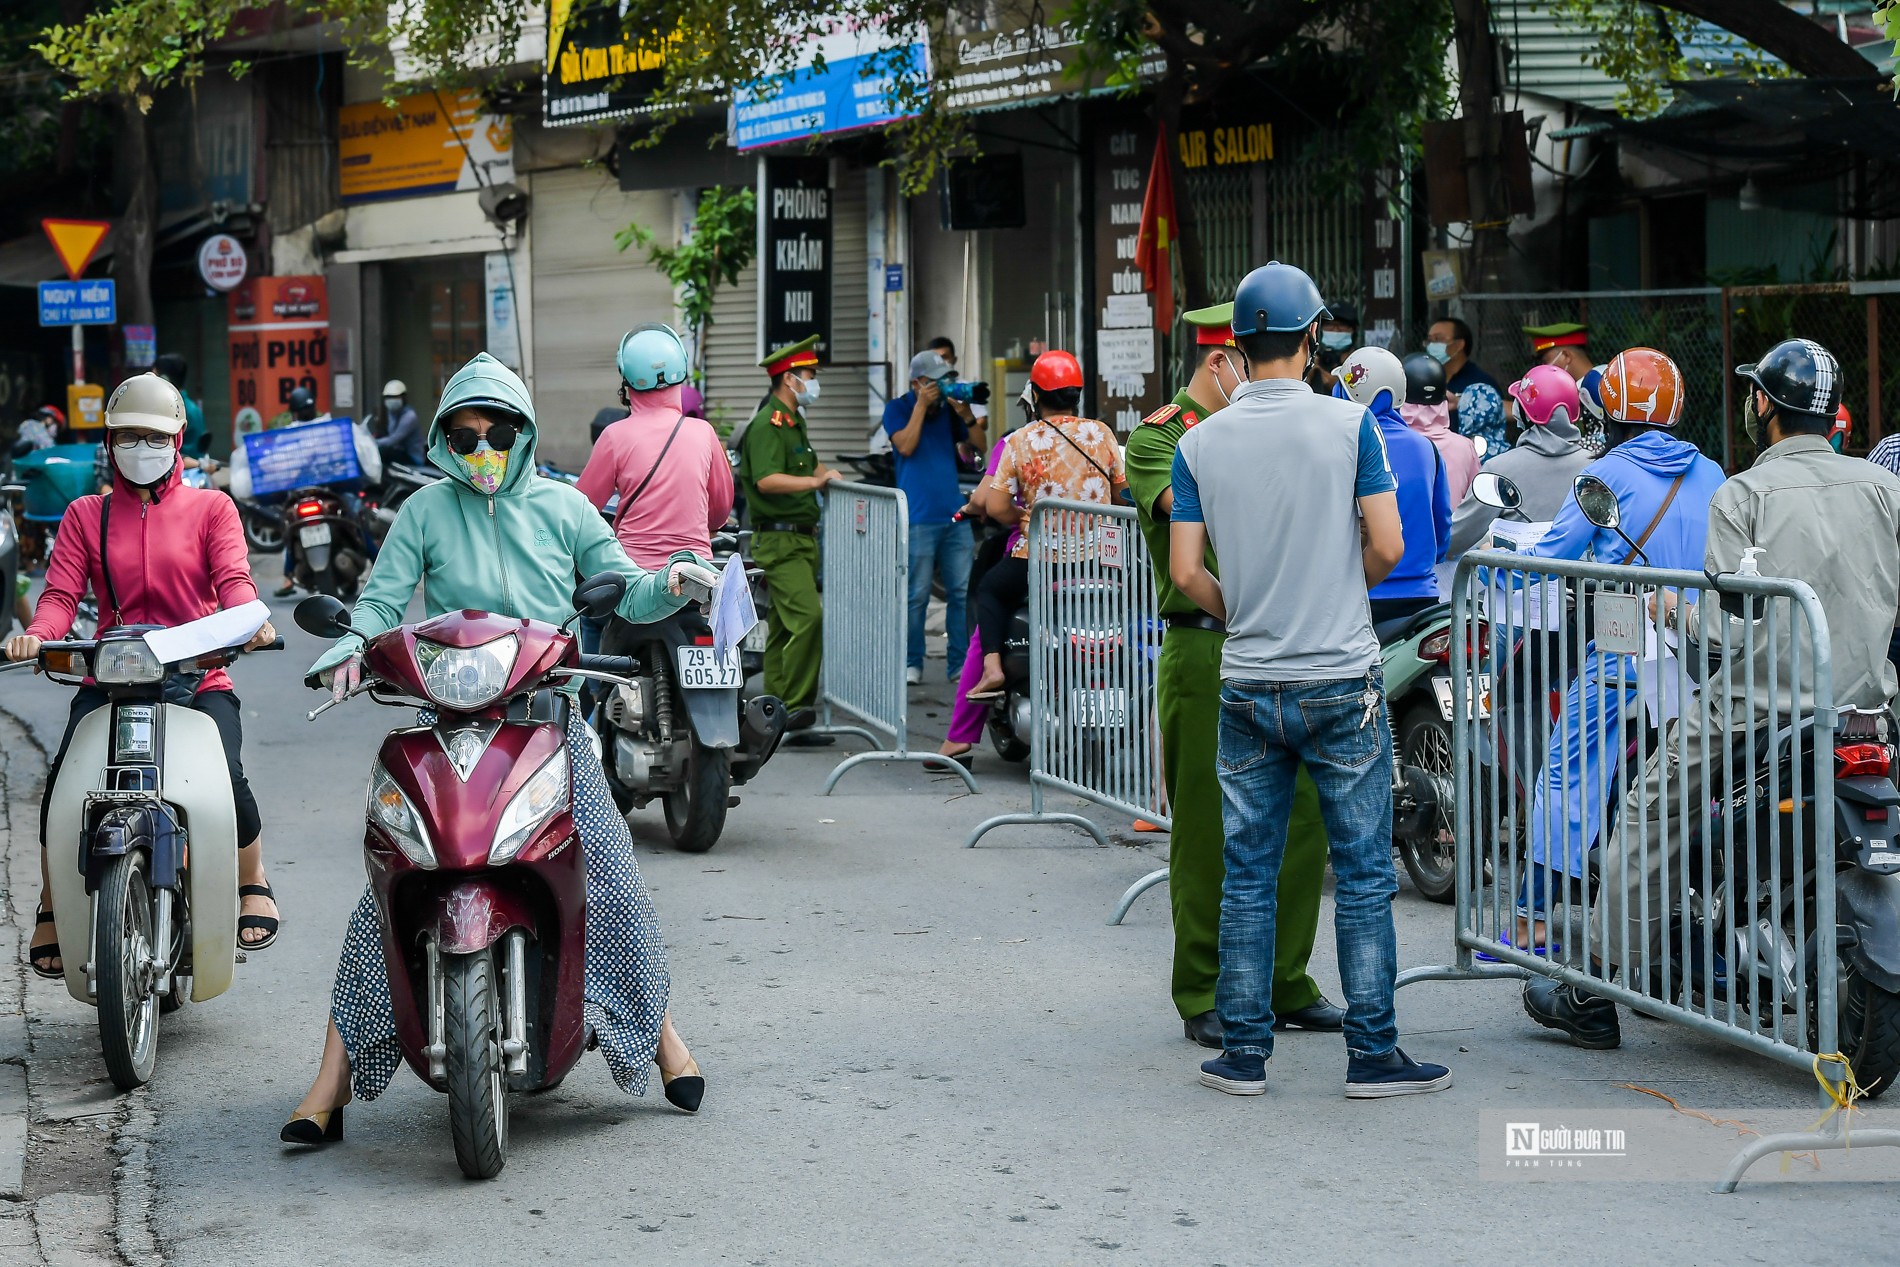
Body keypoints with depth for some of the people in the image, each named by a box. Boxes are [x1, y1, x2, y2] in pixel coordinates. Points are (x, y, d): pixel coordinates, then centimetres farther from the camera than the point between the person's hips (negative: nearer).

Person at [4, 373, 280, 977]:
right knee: (64, 780, -24)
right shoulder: (86, 515, 17)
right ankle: (52, 908, -4)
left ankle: (252, 882, 6)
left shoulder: (212, 508, 12)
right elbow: (62, 592, 4)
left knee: (226, 778, -25)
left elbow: (232, 578, -4)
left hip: (197, 677, -1)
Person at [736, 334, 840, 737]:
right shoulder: (767, 424, -13)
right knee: (807, 616, -20)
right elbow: (766, 480, -26)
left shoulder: (795, 421, 20)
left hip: (801, 538, 10)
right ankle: (795, 706, -19)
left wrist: (828, 474, 16)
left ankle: (776, 714, 12)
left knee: (784, 627, 10)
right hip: (779, 540, -10)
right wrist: (814, 481, -31)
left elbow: (809, 464, 36)